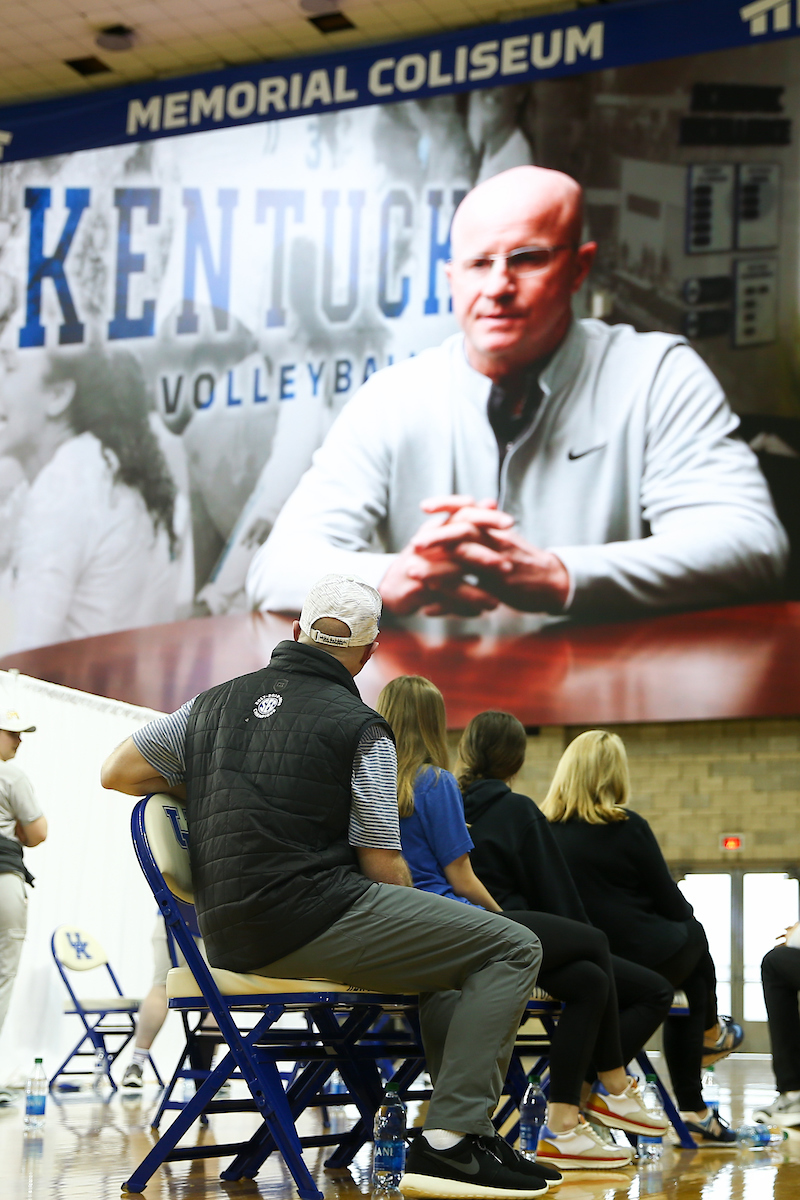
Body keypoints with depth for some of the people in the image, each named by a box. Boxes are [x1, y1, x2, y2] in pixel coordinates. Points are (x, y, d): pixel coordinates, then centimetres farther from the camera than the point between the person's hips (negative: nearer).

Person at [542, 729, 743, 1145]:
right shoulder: (627, 827, -15)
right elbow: (671, 904, -6)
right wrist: (686, 912, 18)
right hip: (635, 962, -5)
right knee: (693, 933, 26)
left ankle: (692, 1110, 32)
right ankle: (711, 1032, 54)